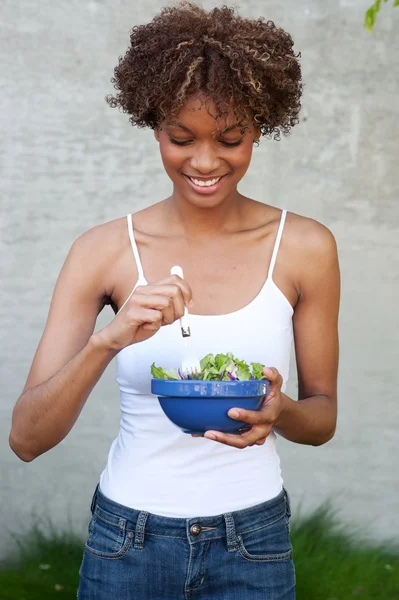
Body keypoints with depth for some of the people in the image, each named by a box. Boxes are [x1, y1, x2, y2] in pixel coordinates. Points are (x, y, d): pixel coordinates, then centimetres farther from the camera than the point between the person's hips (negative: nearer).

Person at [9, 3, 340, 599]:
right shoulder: (104, 251, -8)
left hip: (253, 547, 0)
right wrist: (106, 341, -28)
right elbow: (26, 439, -11)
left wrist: (278, 412, -20)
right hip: (126, 544, 0)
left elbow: (323, 418, 2)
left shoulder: (305, 247, -7)